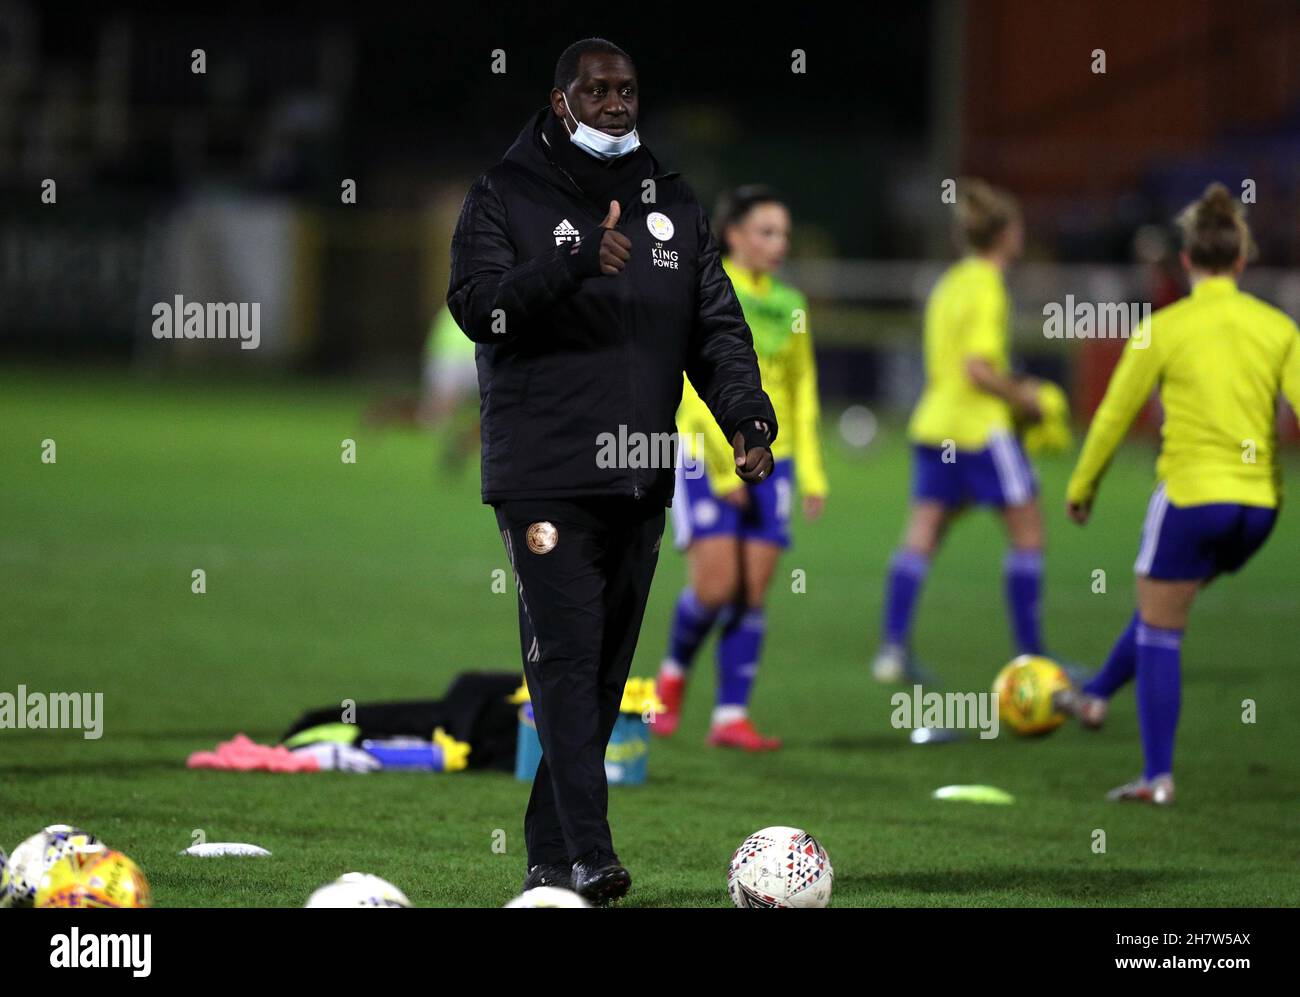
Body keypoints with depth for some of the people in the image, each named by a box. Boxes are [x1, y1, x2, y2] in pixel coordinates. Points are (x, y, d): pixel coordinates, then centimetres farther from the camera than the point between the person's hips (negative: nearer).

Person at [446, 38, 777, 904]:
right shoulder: (507, 196, 1)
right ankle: (588, 855, -20)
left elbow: (716, 325, 15)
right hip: (544, 473, -5)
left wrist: (747, 416, -2)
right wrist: (575, 265, -27)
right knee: (568, 657, -14)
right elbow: (478, 304, -13)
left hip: (640, 476, 5)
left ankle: (551, 855, 14)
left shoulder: (673, 204, 16)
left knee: (607, 667, 7)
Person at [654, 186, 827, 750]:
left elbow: (802, 394, 16)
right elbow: (695, 389, -11)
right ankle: (674, 673, 14)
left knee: (753, 592, -2)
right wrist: (724, 470, -15)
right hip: (706, 457, -5)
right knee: (716, 583, -13)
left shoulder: (789, 306, 11)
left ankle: (731, 715, 2)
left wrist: (812, 473, 9)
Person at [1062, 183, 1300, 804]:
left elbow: (1113, 415, 1)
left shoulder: (1165, 329, -6)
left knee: (1160, 632, 8)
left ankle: (1158, 776, 7)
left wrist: (1082, 486, 14)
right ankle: (1098, 696, 41)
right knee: (1159, 606, 27)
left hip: (1191, 496, -4)